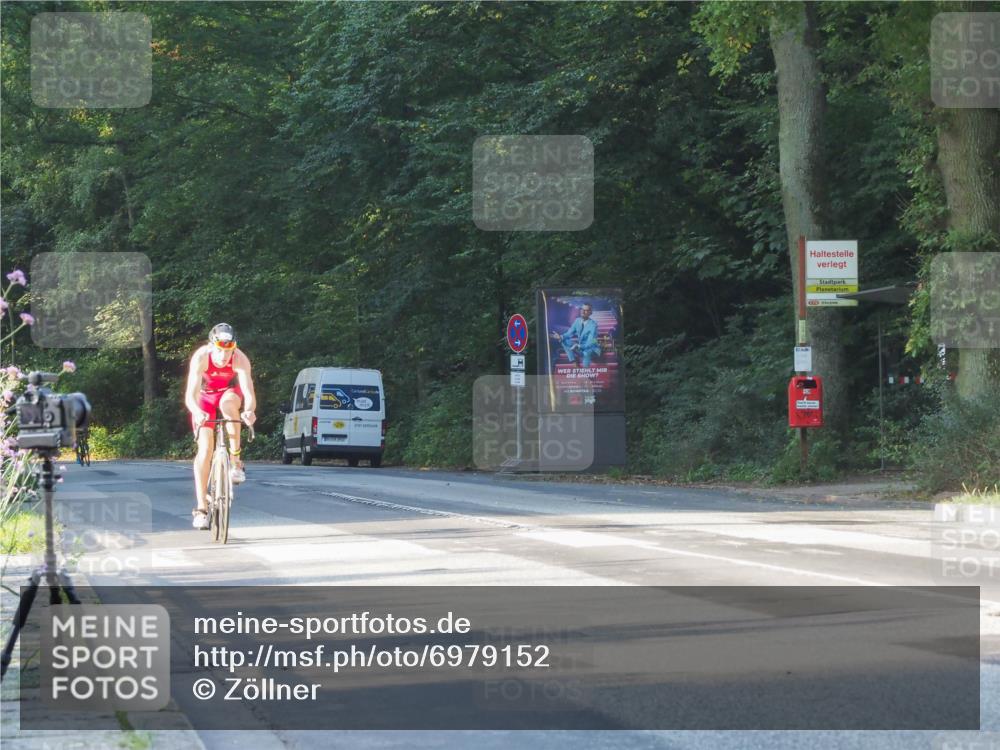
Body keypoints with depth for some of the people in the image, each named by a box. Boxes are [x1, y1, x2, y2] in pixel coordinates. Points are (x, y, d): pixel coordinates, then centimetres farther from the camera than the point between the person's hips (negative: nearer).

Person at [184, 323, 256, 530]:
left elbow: (248, 393, -39)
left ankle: (236, 461, -24)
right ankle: (201, 507, -12)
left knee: (228, 403, -37)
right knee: (205, 448, -14)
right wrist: (197, 412, -61)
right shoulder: (201, 357, -32)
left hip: (229, 392, 0)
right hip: (205, 396, 0)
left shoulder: (240, 360, -30)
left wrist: (249, 411, -62)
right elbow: (190, 395, -40)